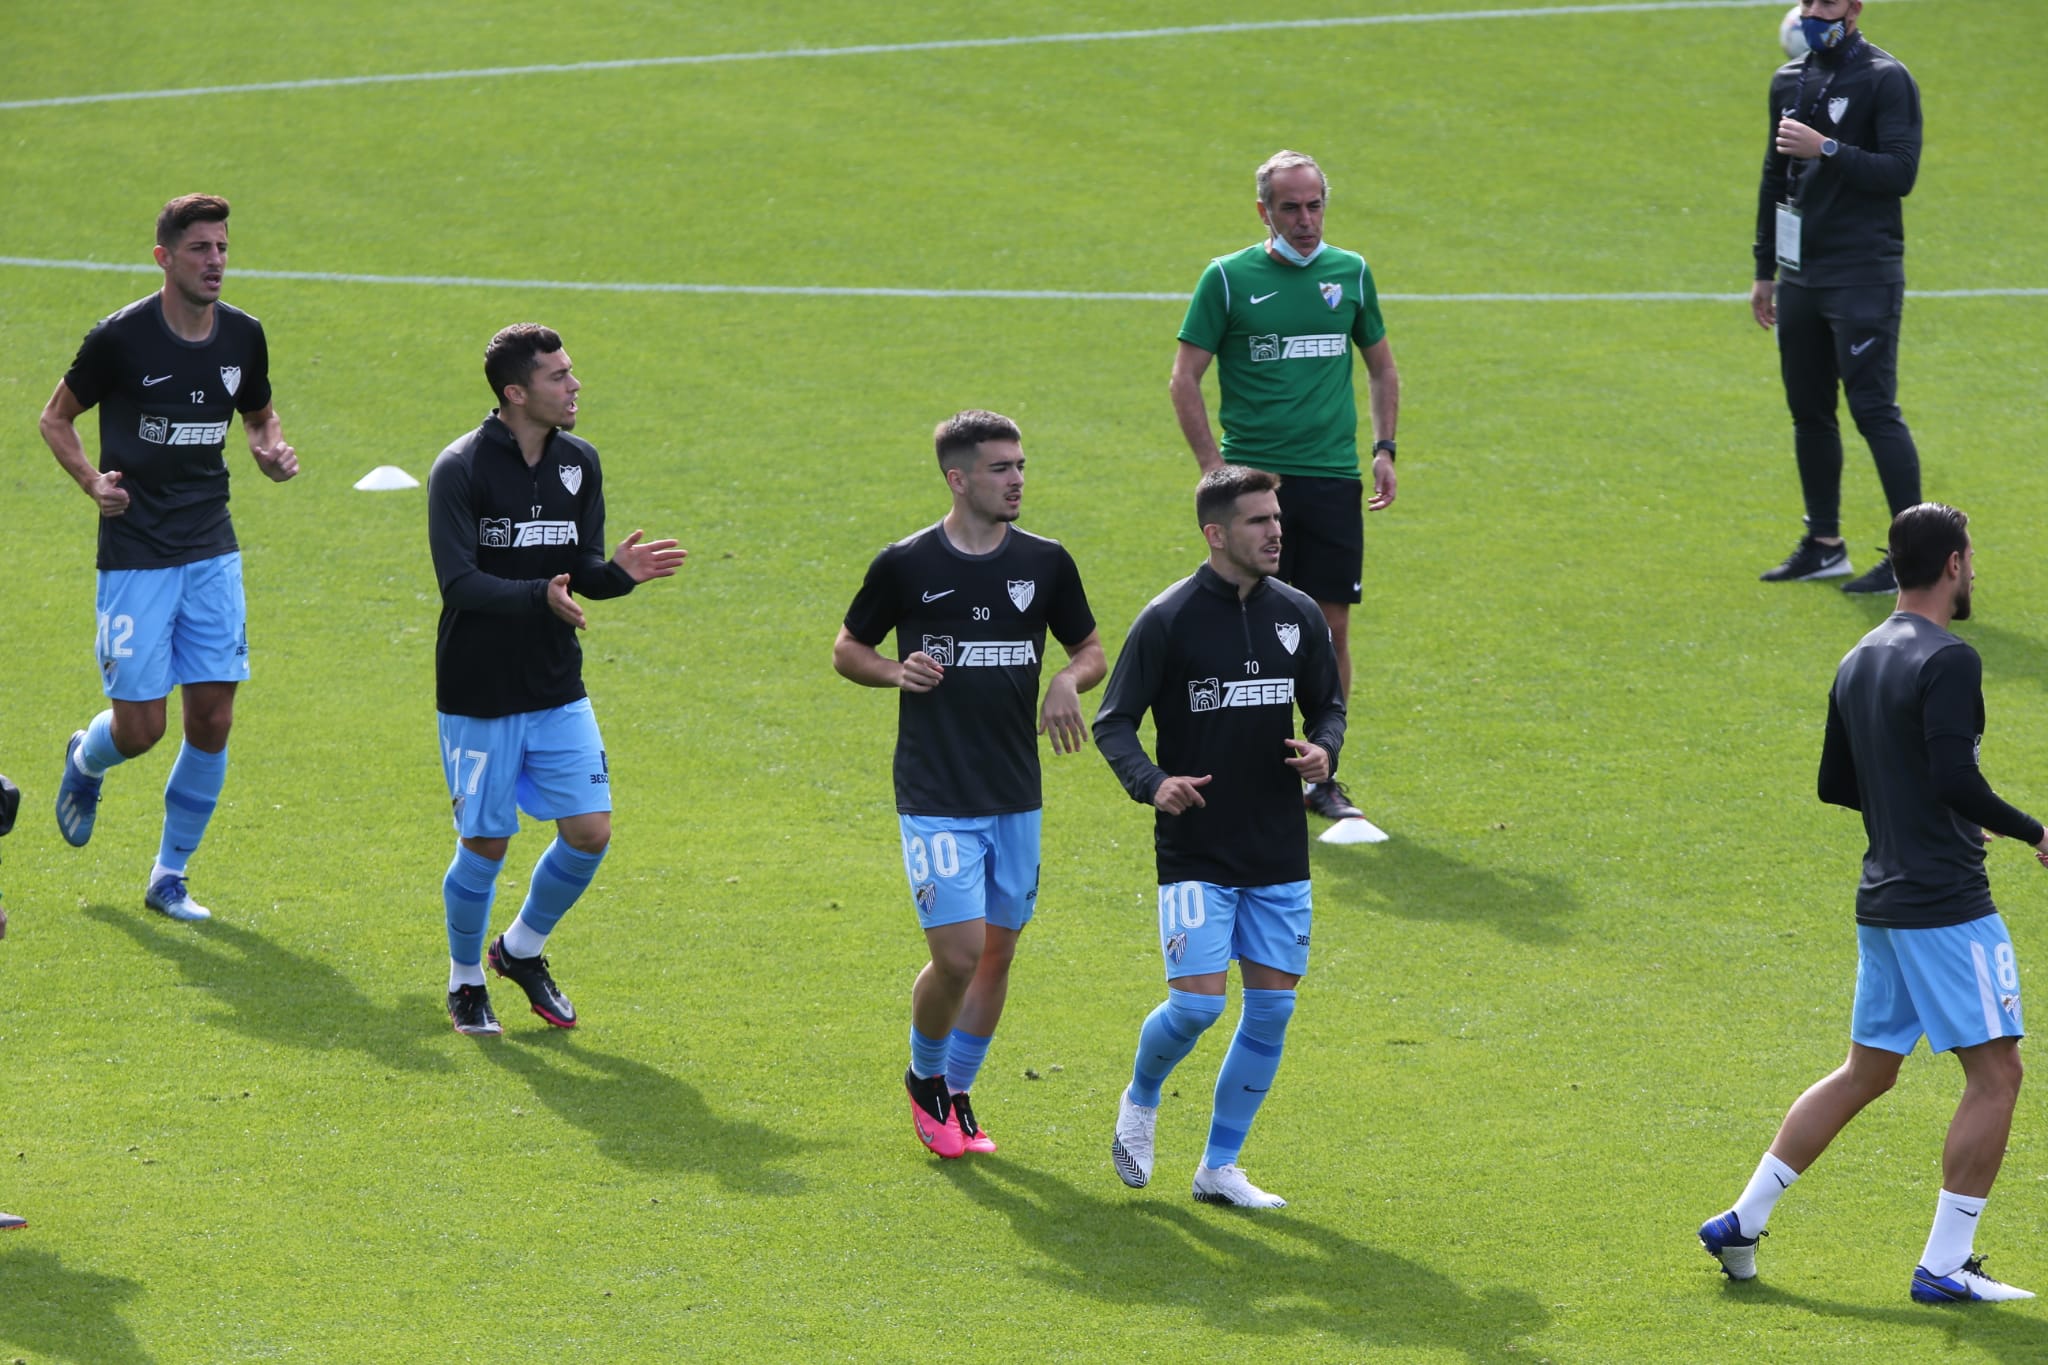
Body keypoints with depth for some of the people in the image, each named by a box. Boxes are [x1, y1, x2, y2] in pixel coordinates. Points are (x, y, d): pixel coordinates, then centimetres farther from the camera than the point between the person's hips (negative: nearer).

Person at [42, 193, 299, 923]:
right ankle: (85, 761, 33)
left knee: (212, 719, -1)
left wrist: (274, 451, -2)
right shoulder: (120, 337, -11)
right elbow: (55, 417, 1)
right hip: (135, 555, -4)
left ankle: (170, 876, 14)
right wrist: (92, 480, -15)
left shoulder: (243, 336, 2)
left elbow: (259, 414, 20)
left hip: (213, 553, 4)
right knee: (140, 726, -5)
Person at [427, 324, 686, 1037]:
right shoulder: (460, 469, -14)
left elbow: (583, 576, 6)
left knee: (589, 831, -1)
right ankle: (465, 981, 26)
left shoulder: (579, 462, 4)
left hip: (558, 690, 5)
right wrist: (540, 596, -36)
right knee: (485, 845, 2)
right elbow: (459, 581, -22)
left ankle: (522, 950, 25)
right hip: (479, 695, -5)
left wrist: (618, 571, -17)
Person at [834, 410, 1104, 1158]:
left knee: (998, 951, 9)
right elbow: (848, 648, 7)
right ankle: (925, 1079, 15)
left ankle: (958, 1094, 26)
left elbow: (1090, 649, 14)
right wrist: (897, 671, -14)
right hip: (935, 796, -4)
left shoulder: (1046, 562, 2)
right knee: (958, 953, -12)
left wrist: (1069, 683, -8)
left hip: (1017, 796, 4)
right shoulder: (904, 564, -6)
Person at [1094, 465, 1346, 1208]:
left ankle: (1219, 1167, 15)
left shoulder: (1299, 614, 4)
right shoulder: (1168, 619, -9)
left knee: (1272, 1007, 3)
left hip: (1280, 854, 5)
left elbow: (1328, 704, 16)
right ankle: (1140, 1099, 20)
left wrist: (1323, 750, -7)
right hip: (1196, 853, -5)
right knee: (1196, 1002, -12)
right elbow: (1113, 723, -6)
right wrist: (1151, 783, -24)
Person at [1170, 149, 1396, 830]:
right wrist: (1213, 466, -9)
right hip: (1253, 479, -3)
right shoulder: (1228, 277, -1)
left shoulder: (1351, 274, 9)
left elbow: (1382, 367, 21)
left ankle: (1323, 775, 12)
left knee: (1331, 627, 2)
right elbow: (1185, 378, -1)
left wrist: (1384, 448, 9)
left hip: (1333, 477, 3)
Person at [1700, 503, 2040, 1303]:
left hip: (1883, 900, 9)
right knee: (1994, 1073, -1)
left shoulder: (1859, 664, 12)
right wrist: (2032, 834, -13)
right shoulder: (1947, 661, -15)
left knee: (1865, 1074, 18)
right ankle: (1945, 1266, -1)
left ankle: (1744, 1221, 17)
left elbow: (1836, 782, 18)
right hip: (1947, 905, -9)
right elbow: (1957, 779, -25)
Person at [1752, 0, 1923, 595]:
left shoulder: (1885, 79, -8)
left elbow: (1900, 172, -16)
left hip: (1863, 276, -7)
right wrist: (1765, 271, 21)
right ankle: (1824, 546, 20)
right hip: (1801, 276, 7)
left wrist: (1826, 149, -23)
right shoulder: (1789, 81, 14)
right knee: (1809, 411, 11)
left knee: (1874, 409, -12)